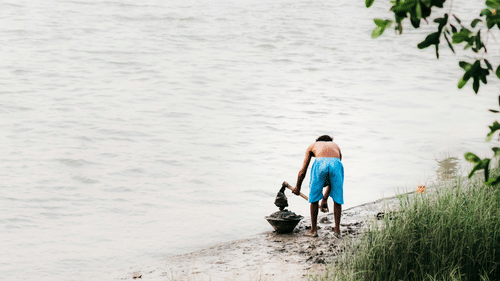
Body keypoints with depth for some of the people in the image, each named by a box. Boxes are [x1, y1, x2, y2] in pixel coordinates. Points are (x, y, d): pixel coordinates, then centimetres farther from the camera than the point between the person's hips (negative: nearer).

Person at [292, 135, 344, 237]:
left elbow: (302, 172, 36)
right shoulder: (336, 146, 41)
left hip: (320, 163, -1)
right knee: (337, 198, 20)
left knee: (314, 198, 17)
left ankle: (314, 229, 23)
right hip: (336, 163, 1)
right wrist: (325, 199, 49)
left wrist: (297, 188, 53)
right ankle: (337, 230, 23)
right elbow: (333, 178, 42)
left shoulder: (313, 146, 37)